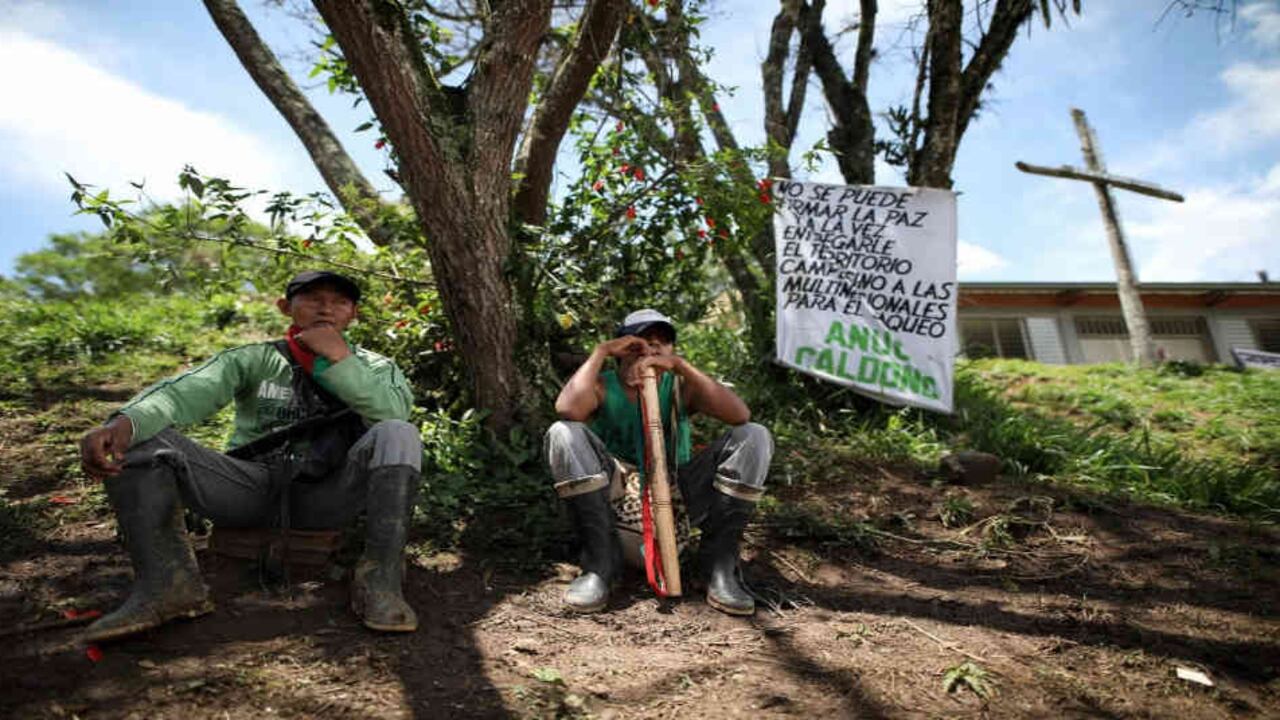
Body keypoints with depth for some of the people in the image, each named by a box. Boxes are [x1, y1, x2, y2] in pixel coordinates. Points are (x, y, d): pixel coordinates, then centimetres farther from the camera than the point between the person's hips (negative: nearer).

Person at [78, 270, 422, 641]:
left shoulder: (372, 367, 11)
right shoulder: (255, 359, 12)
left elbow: (395, 411, -12)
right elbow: (191, 389, -10)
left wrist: (339, 359, -14)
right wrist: (126, 420, -29)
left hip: (327, 496, -1)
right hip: (251, 489, 2)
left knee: (398, 435, -27)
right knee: (139, 435, -13)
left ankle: (378, 581, -30)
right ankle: (167, 582, -24)